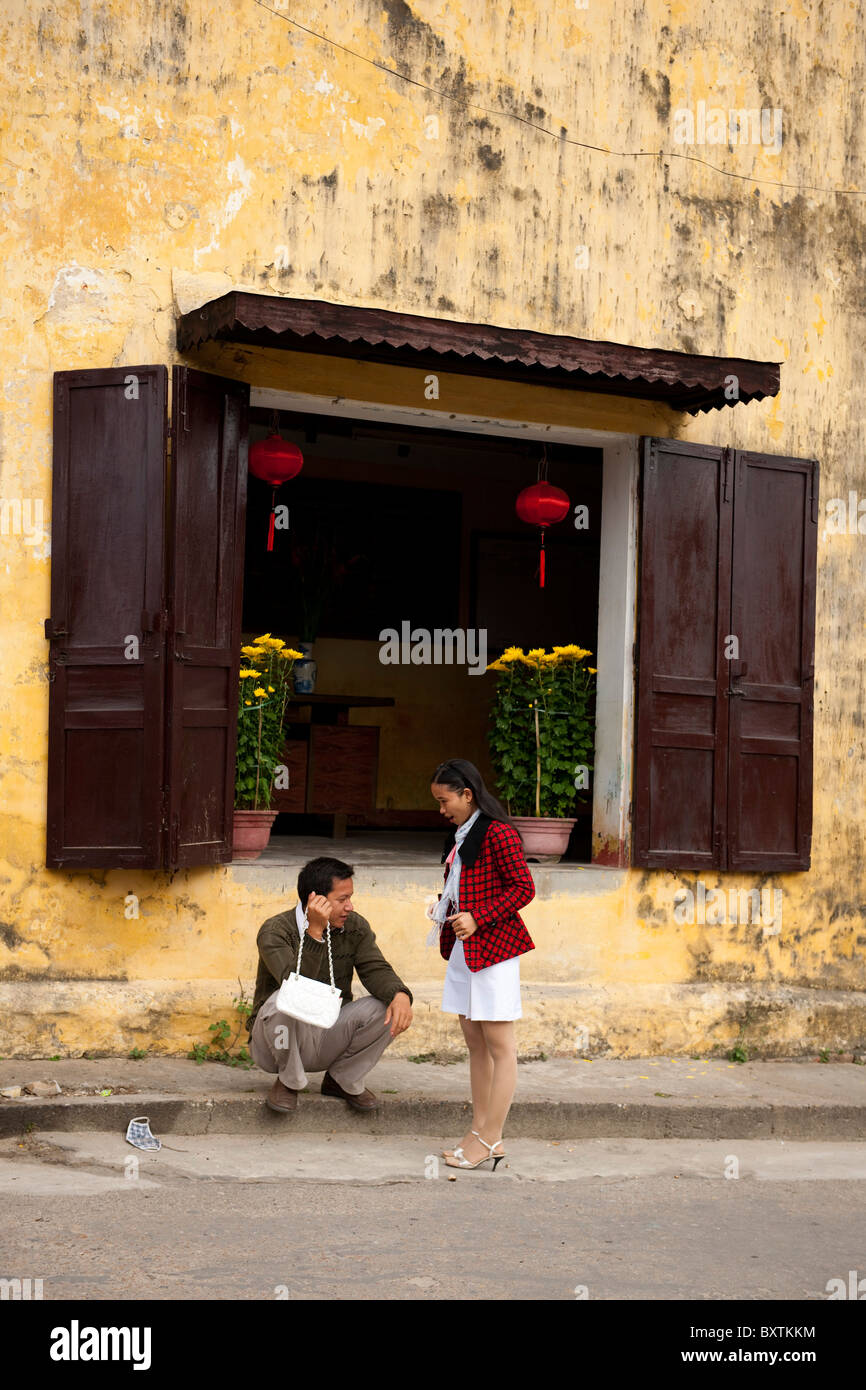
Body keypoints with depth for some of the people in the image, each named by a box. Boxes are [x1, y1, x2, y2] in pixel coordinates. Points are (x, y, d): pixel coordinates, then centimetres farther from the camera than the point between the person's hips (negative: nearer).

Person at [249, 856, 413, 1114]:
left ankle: (344, 1081, 4)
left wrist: (401, 995, -33)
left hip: (327, 1040, 5)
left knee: (384, 1008, -18)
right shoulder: (274, 931, -19)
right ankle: (289, 1081, -10)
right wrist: (315, 932, -41)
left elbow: (375, 969, -11)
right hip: (279, 1043, -5)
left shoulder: (356, 927, -1)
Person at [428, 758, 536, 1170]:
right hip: (464, 947, 10)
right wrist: (445, 908, 10)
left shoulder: (497, 833, -13)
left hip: (493, 946, -10)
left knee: (499, 1046, -4)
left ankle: (490, 1140, -3)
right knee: (475, 1043, 12)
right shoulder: (461, 835, 16)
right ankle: (479, 1133, 17)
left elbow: (523, 888, -16)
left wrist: (477, 918, -20)